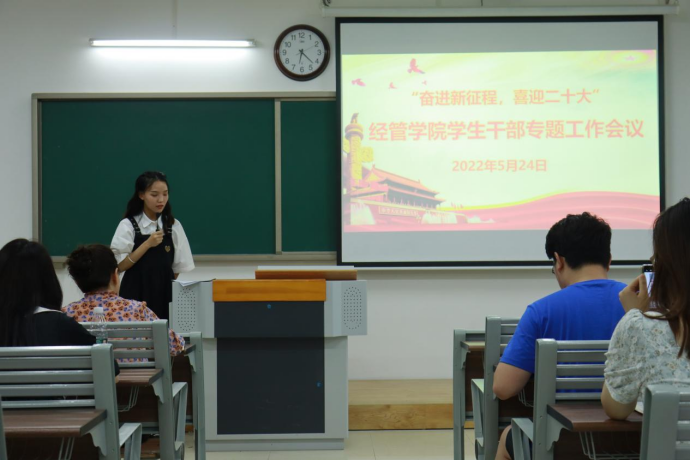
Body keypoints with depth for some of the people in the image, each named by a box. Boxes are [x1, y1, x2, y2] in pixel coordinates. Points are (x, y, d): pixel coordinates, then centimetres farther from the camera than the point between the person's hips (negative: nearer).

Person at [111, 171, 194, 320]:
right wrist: (147, 244, -16)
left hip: (164, 294, 3)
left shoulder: (174, 226, 4)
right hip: (136, 295, -3)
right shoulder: (128, 226, -5)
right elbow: (119, 265, -10)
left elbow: (178, 267, 9)